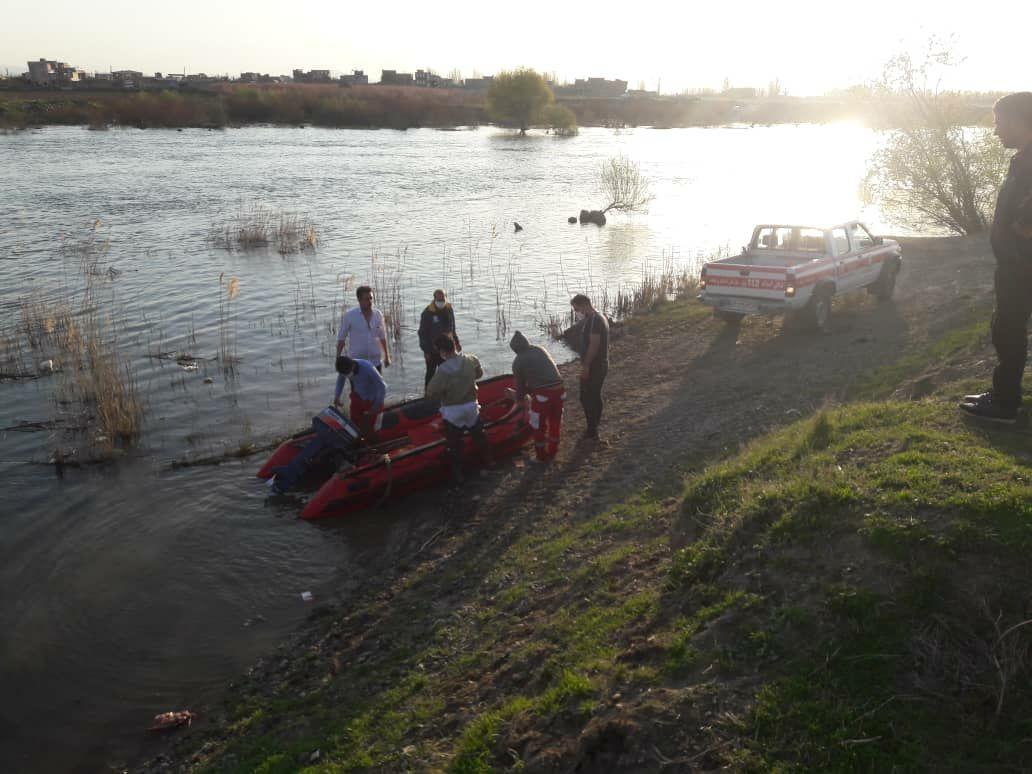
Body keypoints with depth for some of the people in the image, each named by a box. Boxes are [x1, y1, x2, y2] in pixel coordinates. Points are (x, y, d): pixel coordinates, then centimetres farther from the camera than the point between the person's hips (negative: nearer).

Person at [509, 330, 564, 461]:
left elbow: (520, 384, 10)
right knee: (555, 422, 22)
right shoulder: (540, 350, 14)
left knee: (539, 426, 14)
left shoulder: (518, 362, 3)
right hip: (558, 389, 5)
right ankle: (552, 452, 35)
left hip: (542, 393, -5)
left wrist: (519, 398, 32)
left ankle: (541, 457, 23)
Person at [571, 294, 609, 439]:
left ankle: (591, 430, 2)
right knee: (595, 397, 16)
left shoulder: (593, 320, -19)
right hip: (600, 365, 10)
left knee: (587, 398, -3)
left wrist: (586, 366, -22)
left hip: (593, 366, -10)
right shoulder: (600, 318, 14)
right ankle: (593, 428, 24)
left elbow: (594, 345, -24)